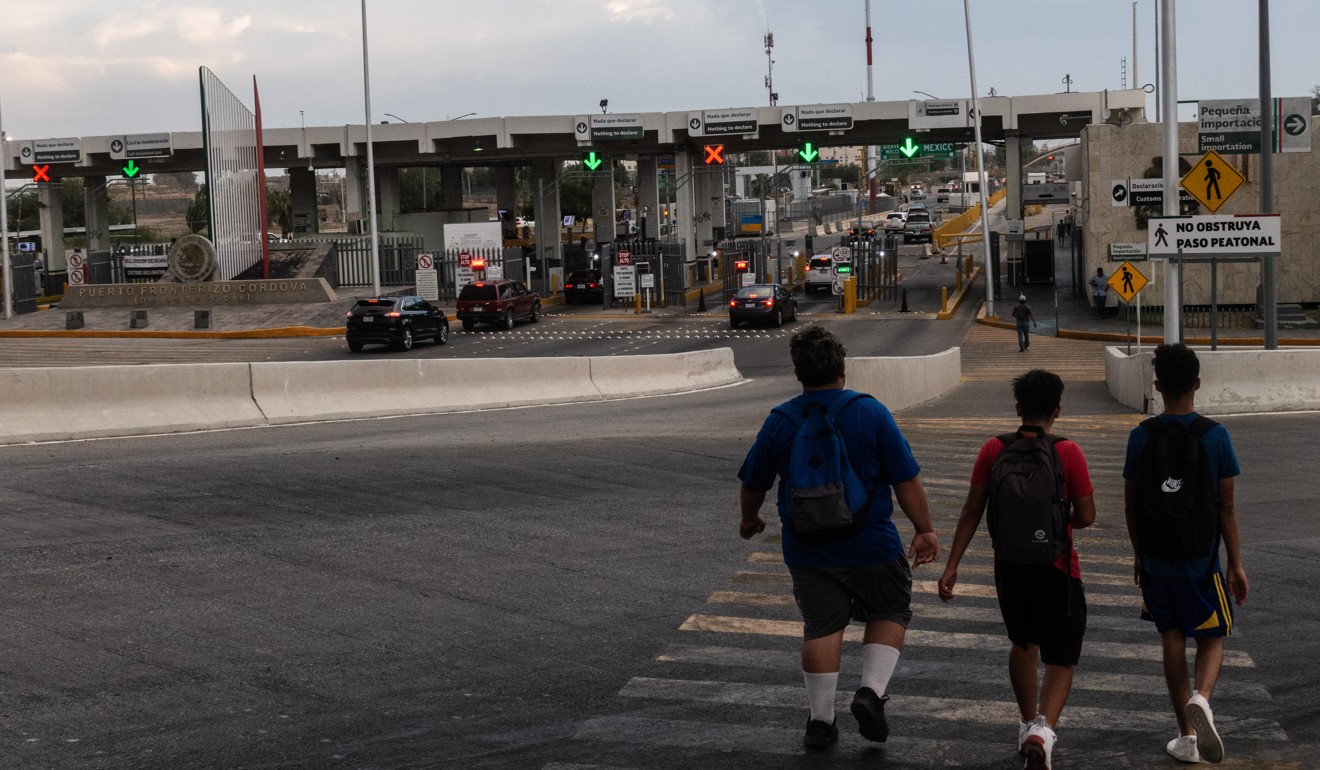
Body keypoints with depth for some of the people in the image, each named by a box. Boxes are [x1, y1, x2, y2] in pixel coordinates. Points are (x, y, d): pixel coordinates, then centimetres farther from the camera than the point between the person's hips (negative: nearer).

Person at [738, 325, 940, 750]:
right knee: (889, 613, 17)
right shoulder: (871, 412, -10)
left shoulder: (779, 422, -4)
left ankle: (820, 720, 13)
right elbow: (906, 480, -9)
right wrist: (924, 530, 1)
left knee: (821, 627, 11)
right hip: (871, 545, -2)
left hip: (807, 549, 2)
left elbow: (752, 484, 9)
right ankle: (871, 691, 0)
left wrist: (749, 519, 28)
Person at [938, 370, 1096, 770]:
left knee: (1024, 643, 27)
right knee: (1061, 659, 5)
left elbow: (972, 511, -4)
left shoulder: (993, 450, -4)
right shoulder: (1067, 453, -11)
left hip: (1009, 567, 3)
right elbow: (1086, 516, -10)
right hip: (1056, 568, -3)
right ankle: (1043, 729, -20)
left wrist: (952, 565, 0)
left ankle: (1028, 725, 37)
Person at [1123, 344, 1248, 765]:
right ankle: (1201, 697, -18)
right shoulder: (1215, 435, -10)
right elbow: (1226, 507, -6)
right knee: (1212, 635, 13)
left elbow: (1130, 505, 1)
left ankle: (1187, 737, 14)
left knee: (1172, 639, 11)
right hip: (1202, 558, -1)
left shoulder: (1140, 437, -5)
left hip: (1156, 559, 1)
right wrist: (1236, 563, 2)